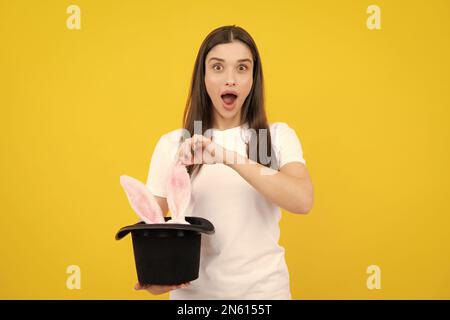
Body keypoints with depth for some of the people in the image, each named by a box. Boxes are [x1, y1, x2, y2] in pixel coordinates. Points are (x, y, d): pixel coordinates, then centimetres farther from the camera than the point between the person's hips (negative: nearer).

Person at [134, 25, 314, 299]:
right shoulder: (172, 144, -2)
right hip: (193, 290, 1)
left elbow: (302, 200, -20)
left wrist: (228, 157, -28)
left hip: (263, 288, 0)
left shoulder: (279, 136, -4)